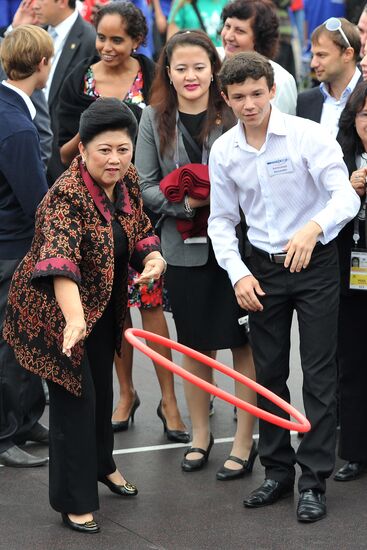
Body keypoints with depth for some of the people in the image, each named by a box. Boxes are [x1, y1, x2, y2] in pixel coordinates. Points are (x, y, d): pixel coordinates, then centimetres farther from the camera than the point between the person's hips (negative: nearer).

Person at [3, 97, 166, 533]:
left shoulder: (127, 180, -9)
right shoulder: (67, 196, -33)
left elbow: (140, 229, 6)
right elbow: (59, 259, -47)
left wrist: (151, 257, -18)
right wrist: (73, 318, -62)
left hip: (104, 306, 7)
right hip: (57, 308, -7)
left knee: (101, 385, 23)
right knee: (74, 397, -2)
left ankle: (101, 463, 47)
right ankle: (74, 500, 11)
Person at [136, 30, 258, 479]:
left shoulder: (234, 114, -6)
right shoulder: (154, 119, 1)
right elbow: (146, 186, 0)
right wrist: (185, 203, -15)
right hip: (185, 248, 2)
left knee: (242, 342, 2)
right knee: (194, 344, 14)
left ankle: (244, 440, 14)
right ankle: (200, 434, 29)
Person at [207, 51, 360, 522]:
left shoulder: (308, 135, -15)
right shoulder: (223, 151, -2)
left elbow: (346, 196, -22)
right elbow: (221, 220, 5)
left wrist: (314, 228, -42)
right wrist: (238, 273, -8)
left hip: (315, 264, -4)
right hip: (262, 269, 4)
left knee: (319, 375, -3)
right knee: (268, 373, 11)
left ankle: (314, 481, 3)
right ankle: (277, 471, 23)